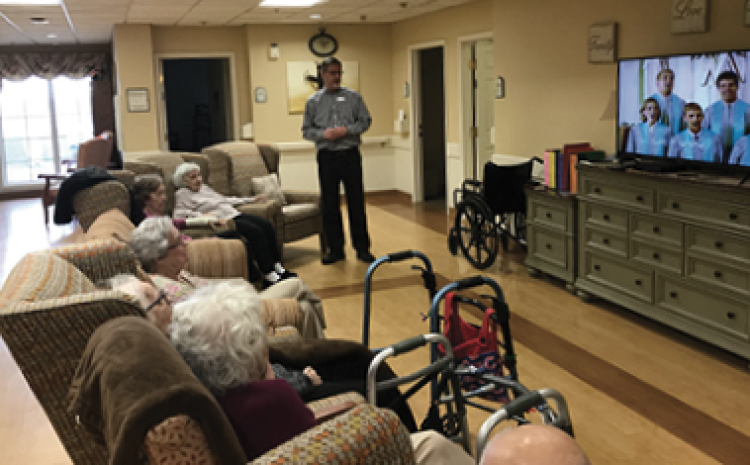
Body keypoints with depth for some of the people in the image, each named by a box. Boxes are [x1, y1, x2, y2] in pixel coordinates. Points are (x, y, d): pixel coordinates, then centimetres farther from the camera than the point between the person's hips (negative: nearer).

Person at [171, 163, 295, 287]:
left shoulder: (204, 187, 25)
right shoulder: (182, 194, 2)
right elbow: (178, 215, -13)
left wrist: (249, 199, 35)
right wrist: (202, 215, -25)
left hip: (233, 214, 8)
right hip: (222, 221, -8)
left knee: (267, 225, -12)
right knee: (255, 231, -28)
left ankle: (277, 268, -11)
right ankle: (269, 277, -28)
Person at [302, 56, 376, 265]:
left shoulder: (353, 97, 6)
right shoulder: (313, 101, 8)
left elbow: (365, 121, 5)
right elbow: (306, 130, 8)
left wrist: (347, 130, -12)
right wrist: (323, 134, -11)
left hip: (350, 155, -1)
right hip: (326, 156, 1)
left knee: (356, 202, 1)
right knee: (329, 204, 4)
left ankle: (362, 248, 9)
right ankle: (335, 249, 13)